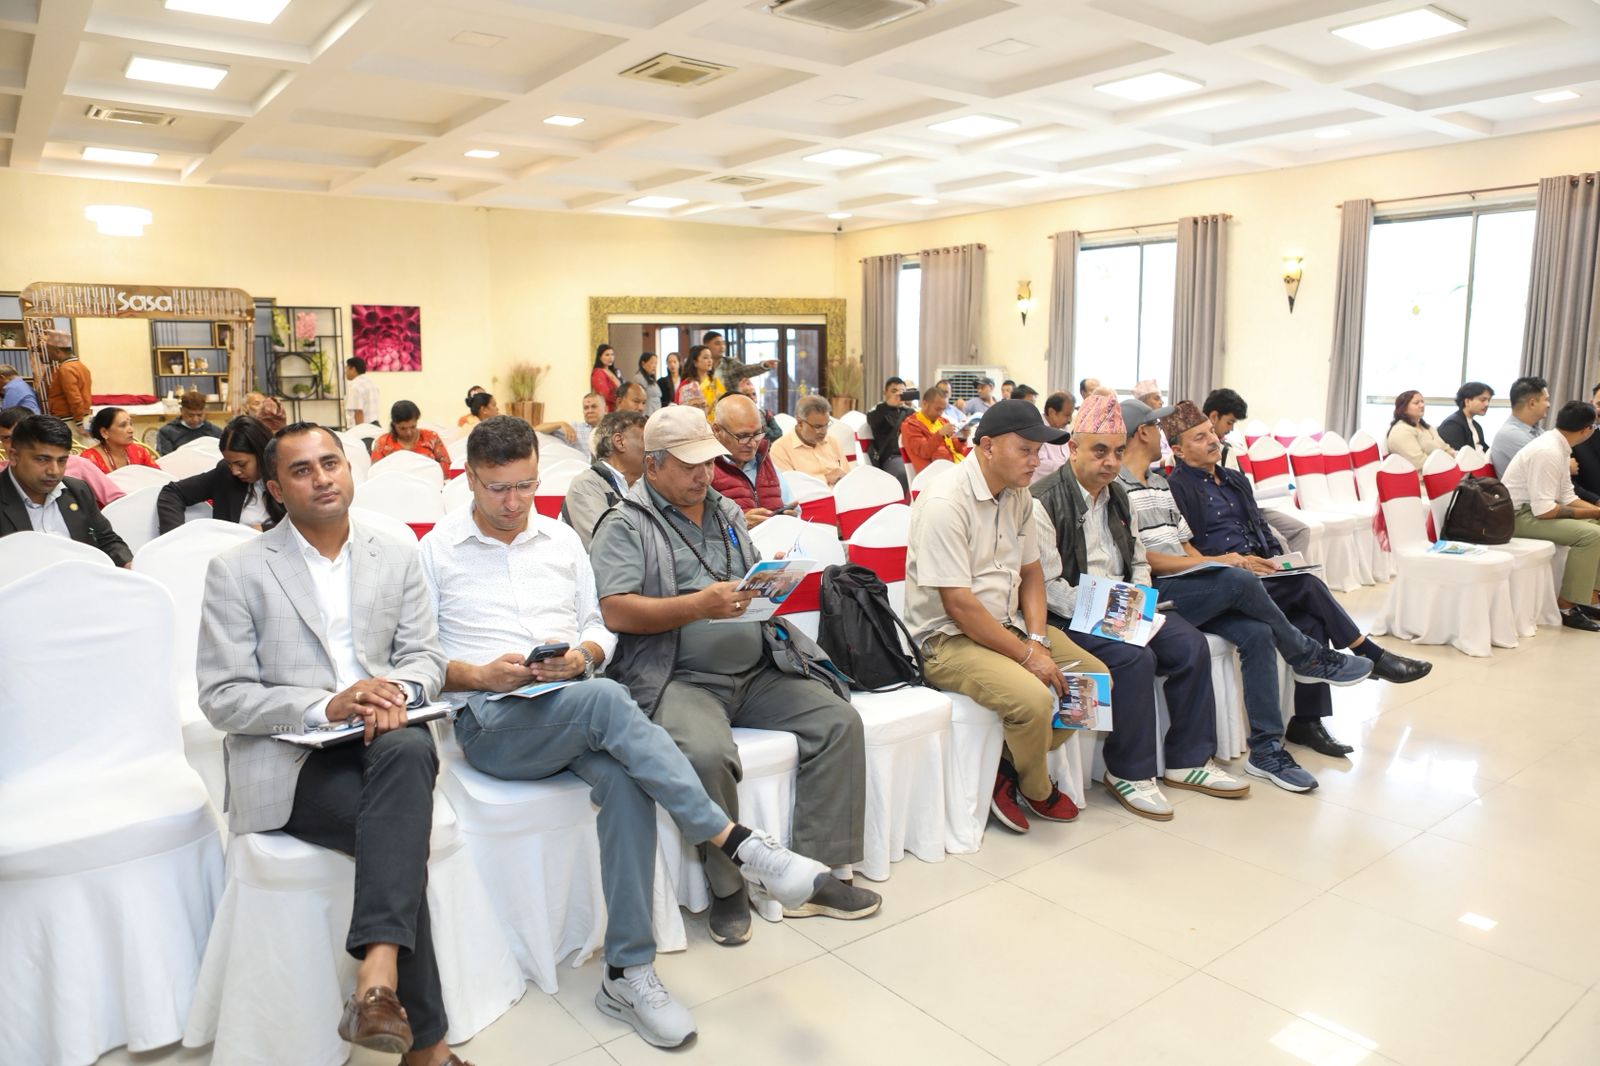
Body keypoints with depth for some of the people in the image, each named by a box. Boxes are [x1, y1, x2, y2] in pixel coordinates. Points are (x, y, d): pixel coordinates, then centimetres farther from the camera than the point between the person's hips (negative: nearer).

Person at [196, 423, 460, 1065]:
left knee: (410, 751, -35)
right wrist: (324, 706, -21)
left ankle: (379, 972, -39)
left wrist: (399, 691, -16)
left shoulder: (398, 558, 13)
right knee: (397, 826, -30)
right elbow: (222, 698, -4)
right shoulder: (236, 571, 2)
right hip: (285, 757, -2)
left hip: (381, 736, 3)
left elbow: (426, 656, 9)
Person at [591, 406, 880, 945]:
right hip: (680, 679, -6)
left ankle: (817, 872, -4)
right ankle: (728, 886, -8)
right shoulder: (625, 525, 0)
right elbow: (616, 612, -12)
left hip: (758, 672, 6)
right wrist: (699, 606, -21)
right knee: (707, 753, -34)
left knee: (839, 721, -11)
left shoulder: (727, 512, 20)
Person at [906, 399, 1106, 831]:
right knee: (1033, 697, -29)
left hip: (1007, 623, 9)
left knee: (1094, 677, -1)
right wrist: (1027, 655, -19)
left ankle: (1007, 767, 7)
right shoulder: (946, 503, -21)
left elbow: (1031, 571, 11)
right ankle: (1037, 790, 4)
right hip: (947, 637, -9)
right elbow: (958, 604, -23)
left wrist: (1037, 639, -5)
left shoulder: (1018, 494, 6)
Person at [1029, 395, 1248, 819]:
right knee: (1135, 657, -29)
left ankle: (1188, 759, 6)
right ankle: (1128, 773, -11)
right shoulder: (1044, 501, -13)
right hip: (1070, 618, -8)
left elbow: (1139, 561, 21)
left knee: (1191, 644, -8)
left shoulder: (1118, 496, 14)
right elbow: (1048, 586, -17)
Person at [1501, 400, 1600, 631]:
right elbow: (1544, 510, -25)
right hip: (1518, 516, -10)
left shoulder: (1559, 447, 6)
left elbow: (1567, 497, 12)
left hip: (1533, 510, 10)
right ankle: (1566, 606, -12)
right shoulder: (1548, 452, -23)